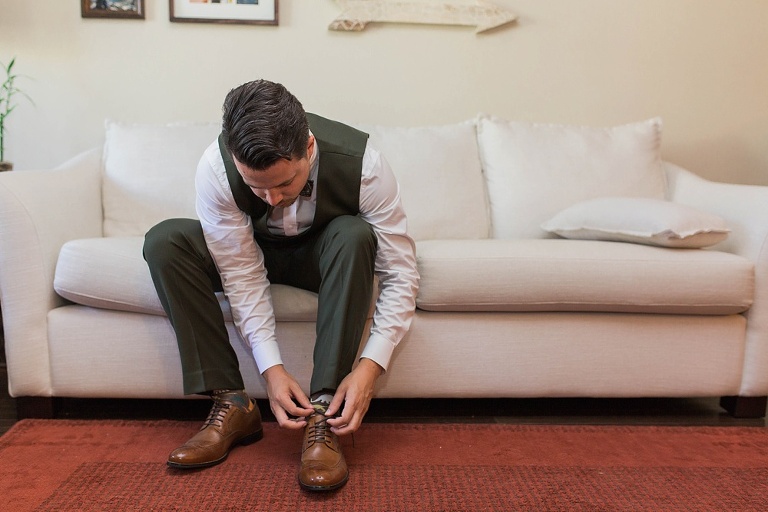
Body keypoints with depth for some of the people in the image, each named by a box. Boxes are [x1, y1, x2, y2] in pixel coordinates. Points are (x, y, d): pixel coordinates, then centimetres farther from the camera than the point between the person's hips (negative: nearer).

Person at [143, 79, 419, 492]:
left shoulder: (363, 165, -33)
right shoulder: (215, 168, -30)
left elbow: (400, 275, -28)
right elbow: (243, 275, -24)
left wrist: (370, 366, -37)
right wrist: (270, 368, -31)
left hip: (327, 255, -1)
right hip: (254, 252, 2)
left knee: (355, 235, -36)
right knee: (163, 241, -24)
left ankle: (323, 414, -30)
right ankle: (231, 404, -20)